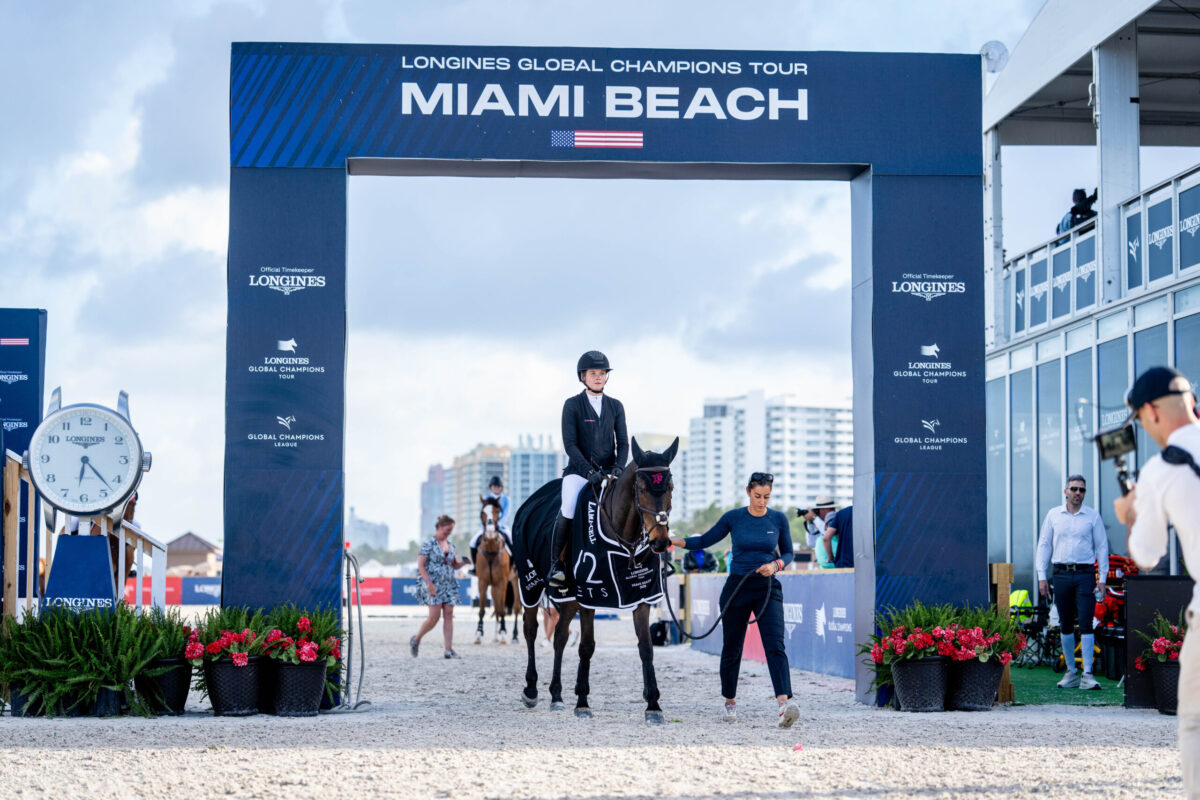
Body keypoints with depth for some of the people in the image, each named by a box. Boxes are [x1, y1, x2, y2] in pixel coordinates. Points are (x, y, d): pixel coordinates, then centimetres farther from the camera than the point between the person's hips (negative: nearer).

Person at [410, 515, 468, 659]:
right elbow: (420, 565, -10)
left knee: (448, 615, -2)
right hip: (433, 585, -6)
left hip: (449, 584, 6)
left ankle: (449, 650, -3)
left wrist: (463, 563, -2)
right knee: (434, 616, -11)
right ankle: (416, 640, 11)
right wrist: (429, 582, -19)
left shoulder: (450, 544, 13)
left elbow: (454, 565, 21)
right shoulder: (429, 543, -6)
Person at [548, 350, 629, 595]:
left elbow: (623, 442, 9)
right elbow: (569, 443, -6)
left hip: (609, 472, 4)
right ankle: (557, 564, -14)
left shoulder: (615, 406, 13)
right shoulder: (572, 405, 2)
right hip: (579, 471, -4)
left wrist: (619, 467, -10)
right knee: (568, 510, -28)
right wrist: (589, 471, -17)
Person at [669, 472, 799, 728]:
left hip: (768, 589, -1)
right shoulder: (733, 518, -1)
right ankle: (730, 702, 27)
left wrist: (776, 564, -11)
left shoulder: (778, 519, 1)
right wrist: (674, 541, -5)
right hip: (737, 588, 1)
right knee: (731, 648, 9)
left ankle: (784, 702, -30)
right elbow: (705, 540, 8)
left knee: (775, 645, -17)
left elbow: (788, 552, 10)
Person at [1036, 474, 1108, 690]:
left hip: (1085, 575, -2)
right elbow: (1044, 545, 9)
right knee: (1065, 625, 7)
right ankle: (1071, 672, 15)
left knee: (1085, 624, -9)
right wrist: (1041, 576, 2)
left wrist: (1102, 578, -1)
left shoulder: (1093, 516, 4)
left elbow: (1101, 547, 5)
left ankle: (1087, 674, -10)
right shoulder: (1053, 515, 7)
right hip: (1061, 574, 2)